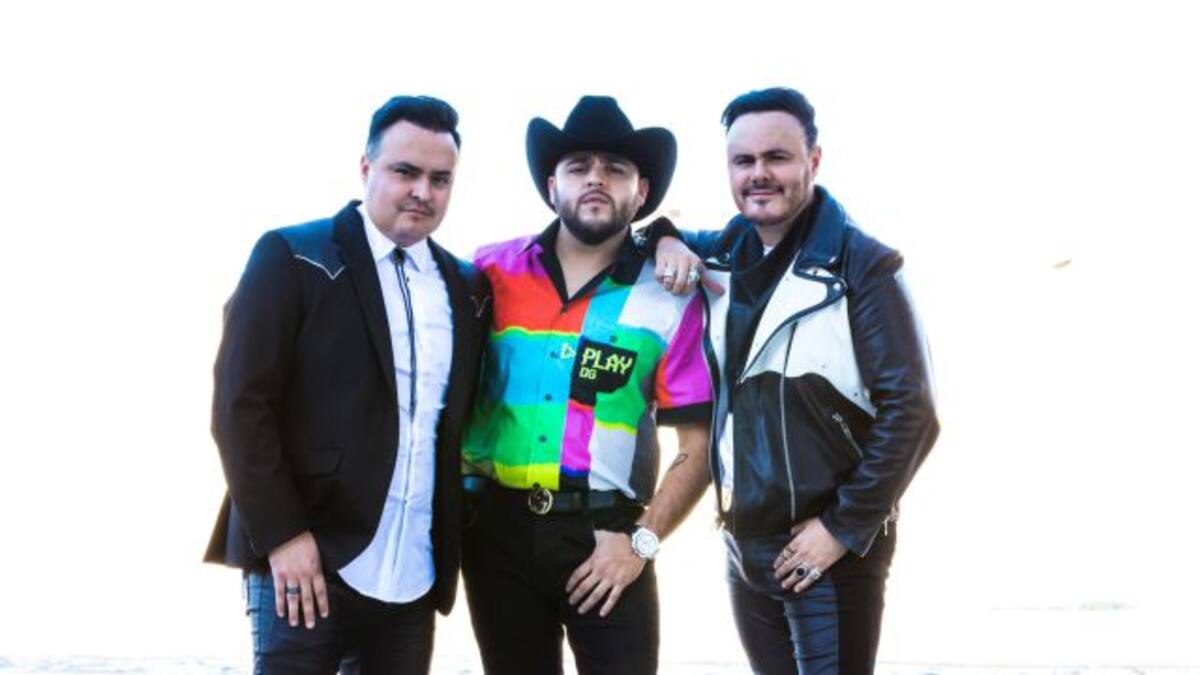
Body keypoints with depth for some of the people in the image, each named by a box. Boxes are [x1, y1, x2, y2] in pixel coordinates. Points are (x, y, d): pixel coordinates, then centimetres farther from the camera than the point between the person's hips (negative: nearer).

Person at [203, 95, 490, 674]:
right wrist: (283, 535, -13)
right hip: (307, 562, -4)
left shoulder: (467, 287, 11)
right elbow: (240, 404, -9)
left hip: (414, 576, 5)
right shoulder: (291, 257, -3)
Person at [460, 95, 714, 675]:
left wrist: (642, 541, -9)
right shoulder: (492, 272, 4)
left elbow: (698, 442, -2)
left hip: (604, 537, -2)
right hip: (496, 528, 2)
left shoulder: (670, 298, -2)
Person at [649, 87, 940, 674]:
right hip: (742, 547, 6)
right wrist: (665, 241, 1)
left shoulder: (861, 265, -10)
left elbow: (909, 414, -13)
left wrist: (844, 527, -14)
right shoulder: (719, 254, 7)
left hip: (830, 548, -6)